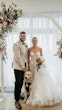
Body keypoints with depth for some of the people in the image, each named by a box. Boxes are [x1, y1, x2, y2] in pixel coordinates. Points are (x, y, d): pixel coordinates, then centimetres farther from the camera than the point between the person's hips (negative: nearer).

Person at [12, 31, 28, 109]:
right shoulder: (16, 45, -9)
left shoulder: (26, 45, 14)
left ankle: (18, 95, 29)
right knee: (18, 83, -4)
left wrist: (26, 66, 6)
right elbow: (17, 57, -15)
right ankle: (17, 100, 6)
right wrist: (23, 67, -15)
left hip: (24, 67, 6)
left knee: (21, 83, 10)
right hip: (18, 67, -6)